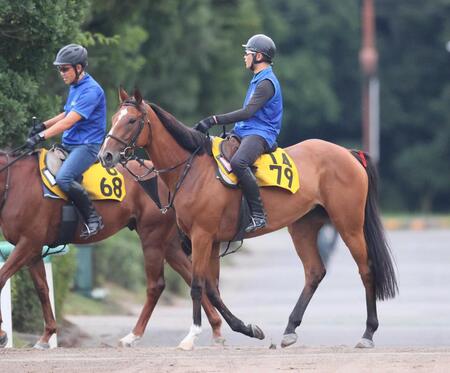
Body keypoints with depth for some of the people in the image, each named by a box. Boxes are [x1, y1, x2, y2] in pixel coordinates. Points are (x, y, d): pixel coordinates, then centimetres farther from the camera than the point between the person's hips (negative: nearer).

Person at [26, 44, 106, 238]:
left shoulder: (91, 90, -17)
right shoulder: (74, 87, 14)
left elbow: (69, 122, -23)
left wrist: (40, 137, -27)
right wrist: (44, 125, 16)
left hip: (86, 145, -10)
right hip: (69, 145, 10)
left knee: (63, 178, -30)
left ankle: (93, 218, -19)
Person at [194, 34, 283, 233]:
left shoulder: (266, 83, -12)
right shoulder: (258, 80, 21)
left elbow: (248, 112, -21)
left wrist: (215, 120, -22)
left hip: (259, 135, -11)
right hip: (244, 132, 11)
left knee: (238, 162, -39)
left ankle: (258, 215, -36)